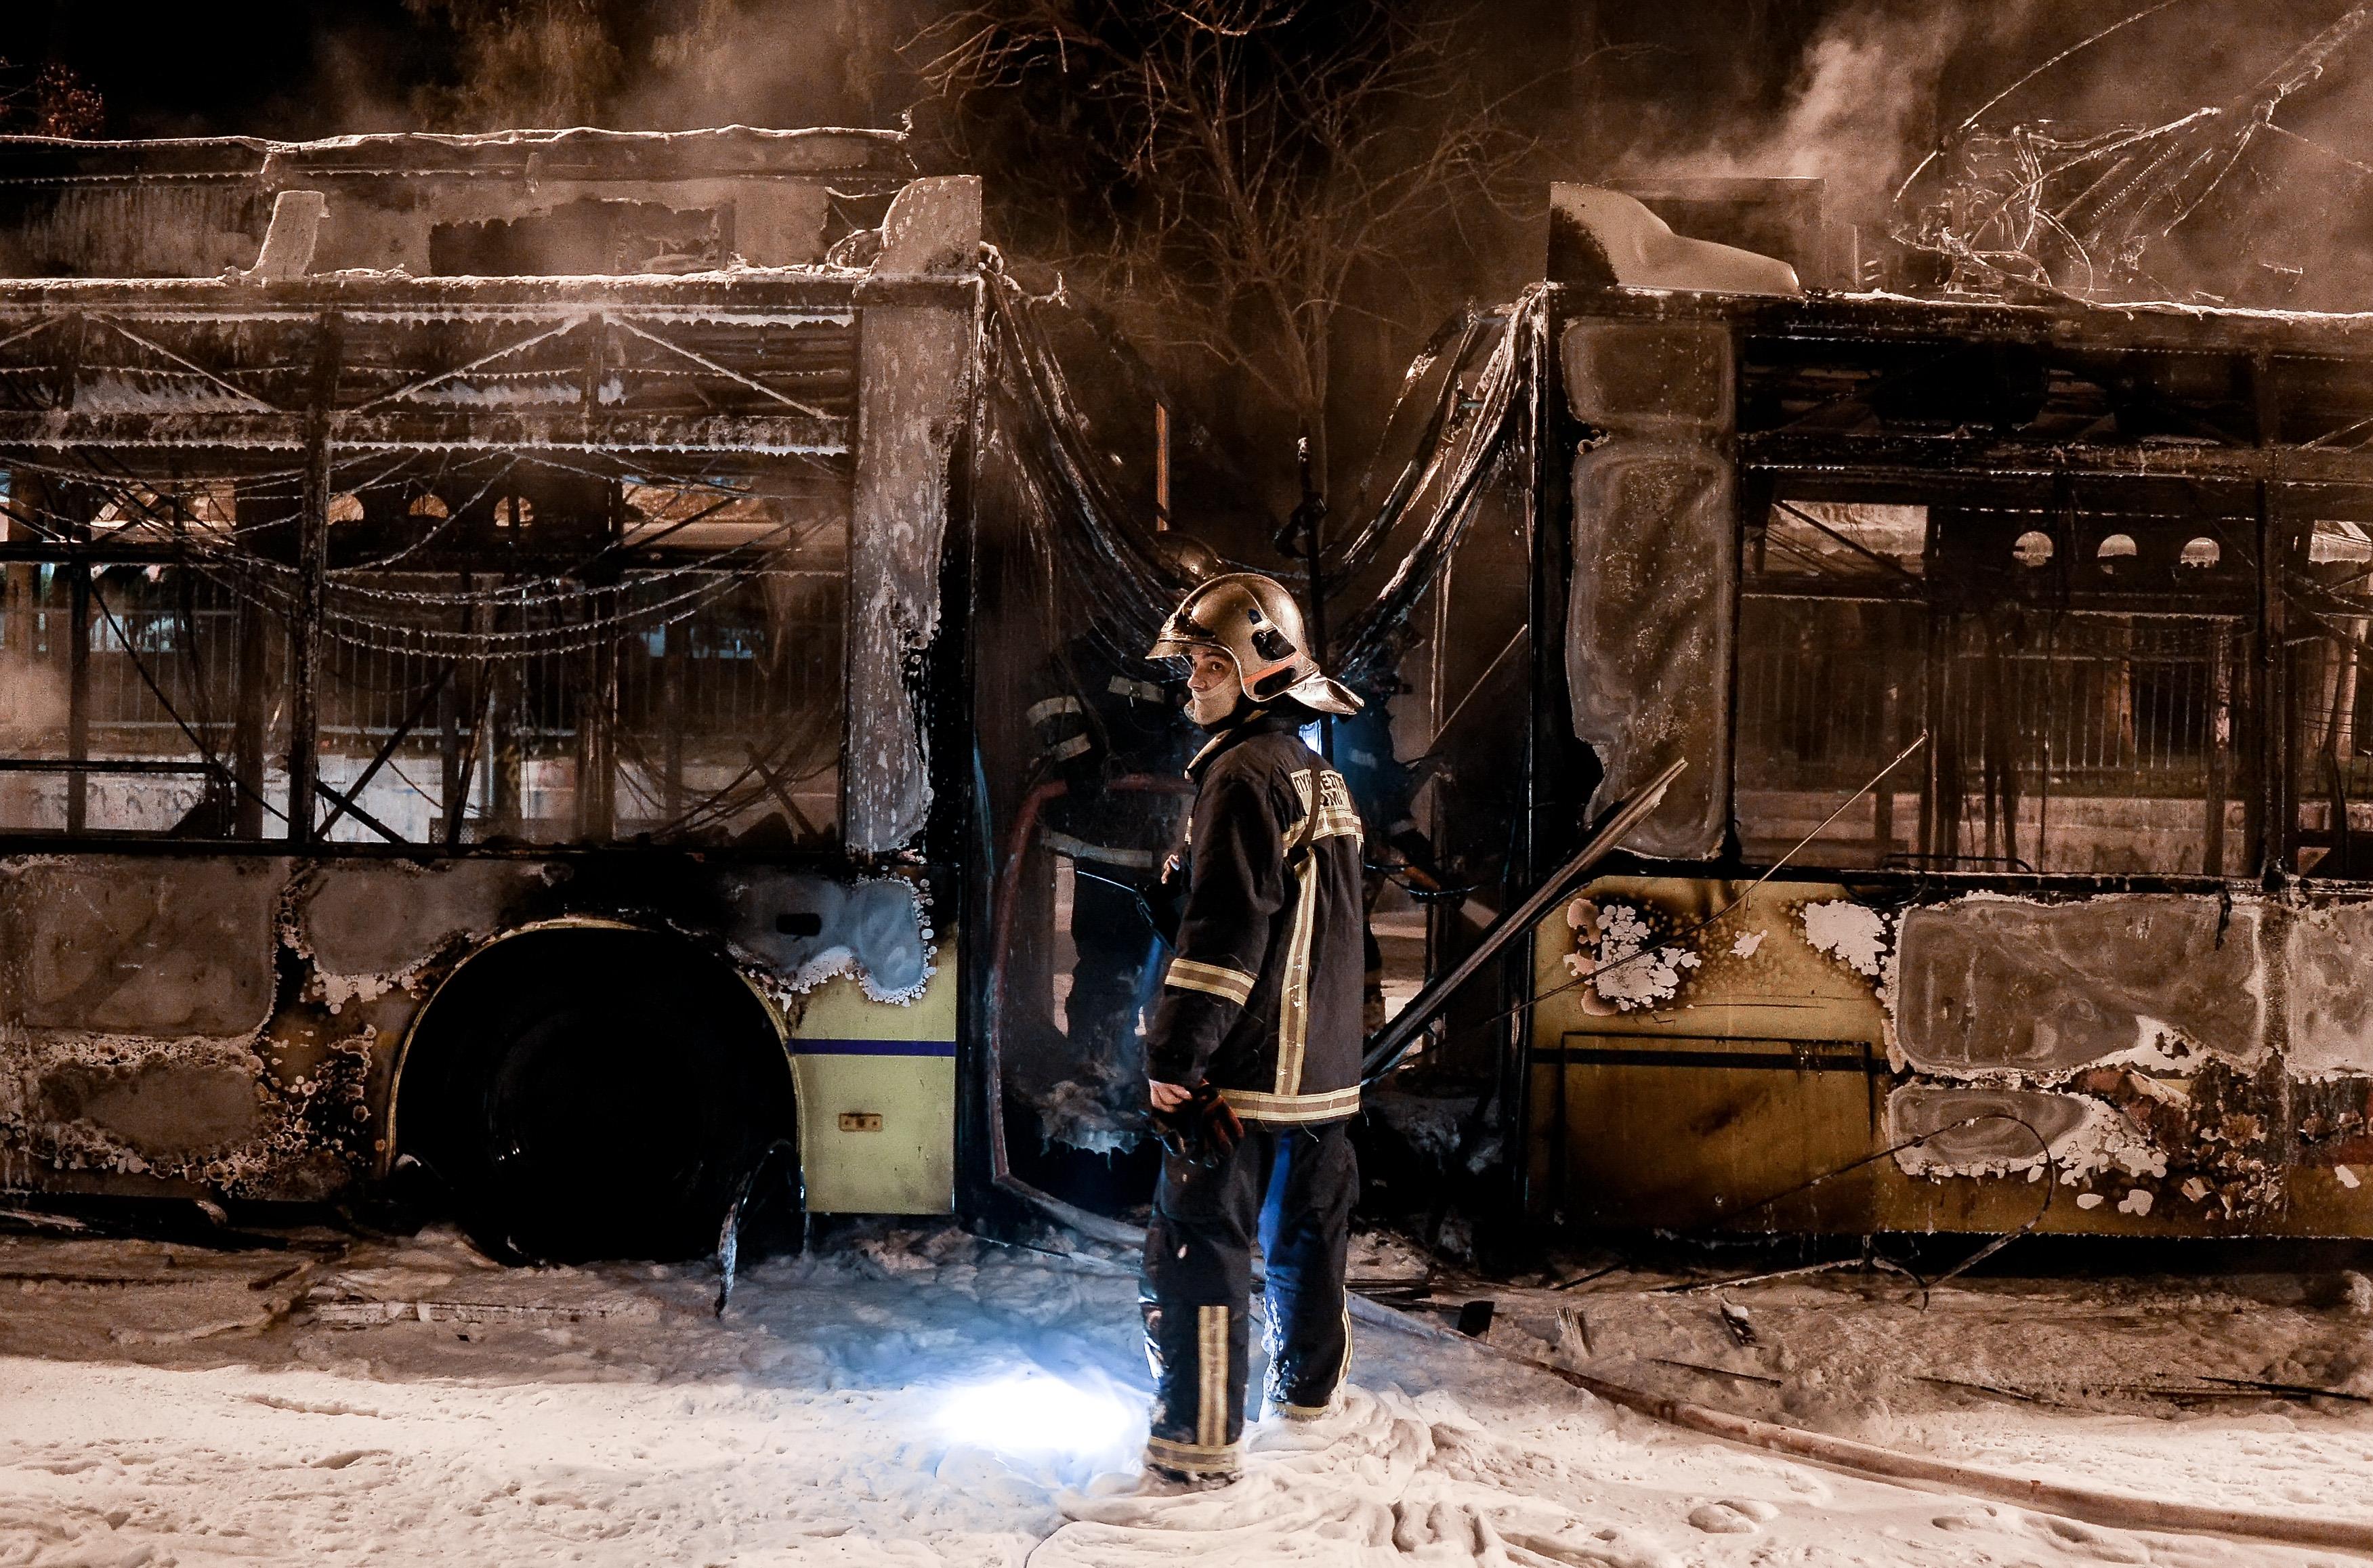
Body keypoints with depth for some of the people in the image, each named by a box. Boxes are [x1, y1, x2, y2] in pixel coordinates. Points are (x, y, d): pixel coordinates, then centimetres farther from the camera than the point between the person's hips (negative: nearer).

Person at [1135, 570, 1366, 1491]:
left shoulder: (1245, 775, -15)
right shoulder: (1322, 777, 16)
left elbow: (1222, 932, -21)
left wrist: (1174, 1055, -17)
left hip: (1246, 1073, -10)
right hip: (1325, 1066, 10)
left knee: (1200, 1246, -6)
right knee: (1306, 1228, 20)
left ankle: (1197, 1445, -5)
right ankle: (1307, 1391, 35)